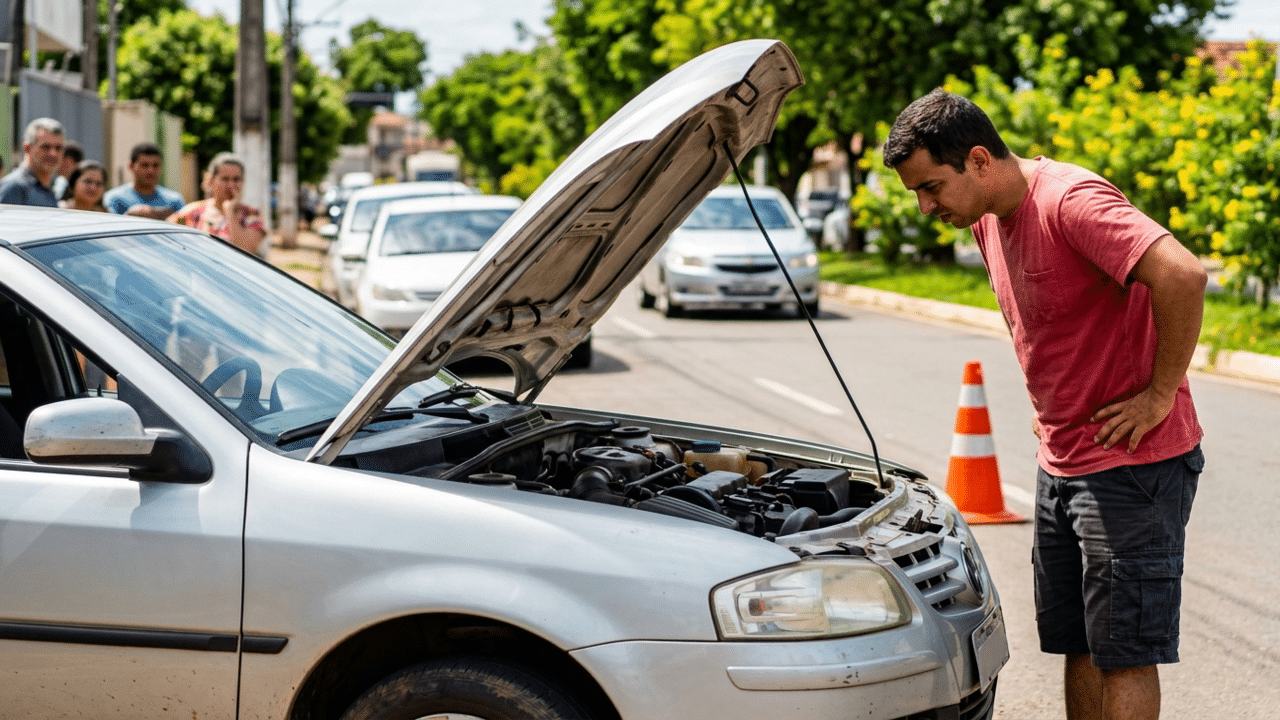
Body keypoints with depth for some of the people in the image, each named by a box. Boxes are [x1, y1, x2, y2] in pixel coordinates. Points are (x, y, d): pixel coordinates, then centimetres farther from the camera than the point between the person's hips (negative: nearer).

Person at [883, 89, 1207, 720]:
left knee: (1122, 653, -3)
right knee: (1078, 644, 14)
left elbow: (1183, 275, -33)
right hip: (1059, 458, 9)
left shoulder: (1071, 201, -21)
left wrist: (1160, 394, -24)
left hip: (1132, 461, -9)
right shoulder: (988, 219, 8)